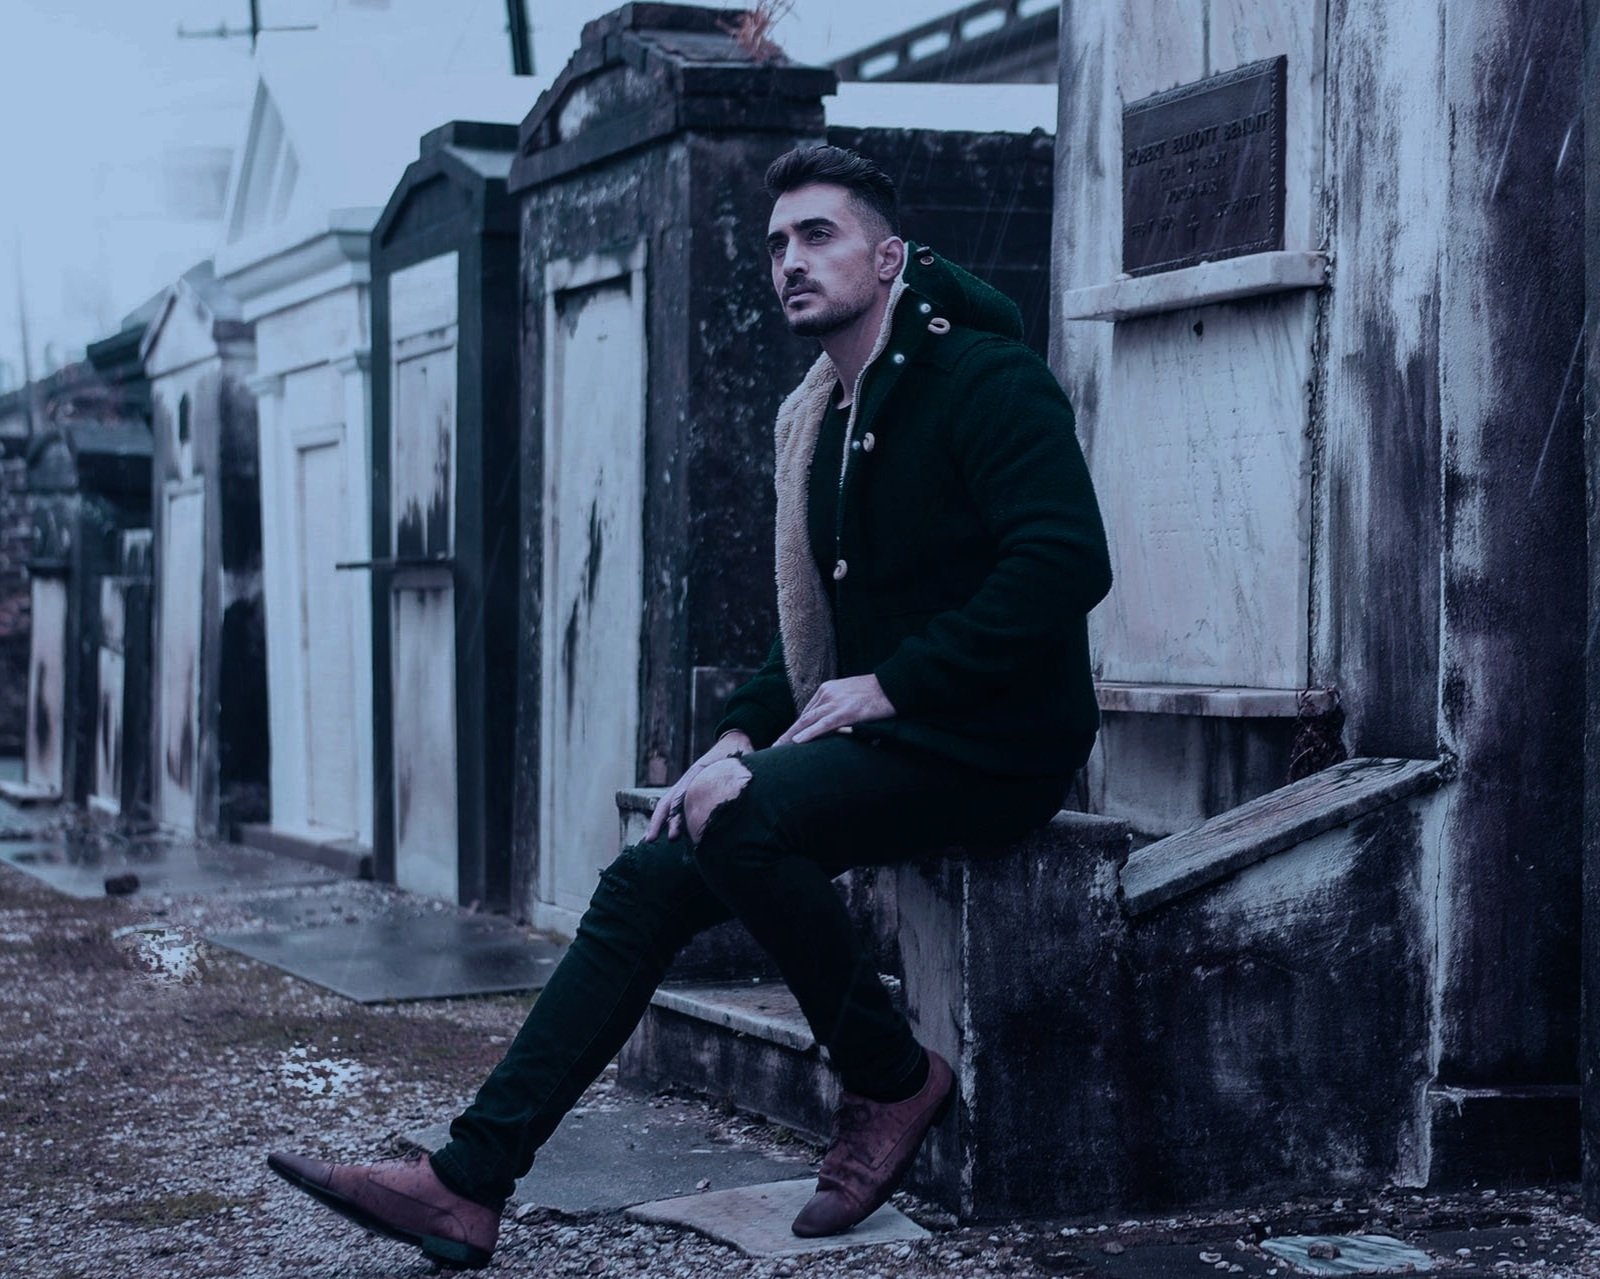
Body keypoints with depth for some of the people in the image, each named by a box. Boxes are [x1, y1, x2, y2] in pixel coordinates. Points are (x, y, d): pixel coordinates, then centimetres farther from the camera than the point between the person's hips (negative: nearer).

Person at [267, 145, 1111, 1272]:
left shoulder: (987, 379, -10)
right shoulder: (821, 426, 18)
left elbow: (1067, 564, -23)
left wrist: (890, 686, -20)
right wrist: (740, 738, 7)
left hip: (990, 747, -8)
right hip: (881, 737, 9)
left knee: (739, 819, -30)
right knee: (649, 878, -6)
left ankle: (893, 1080, -9)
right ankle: (469, 1181, -10)